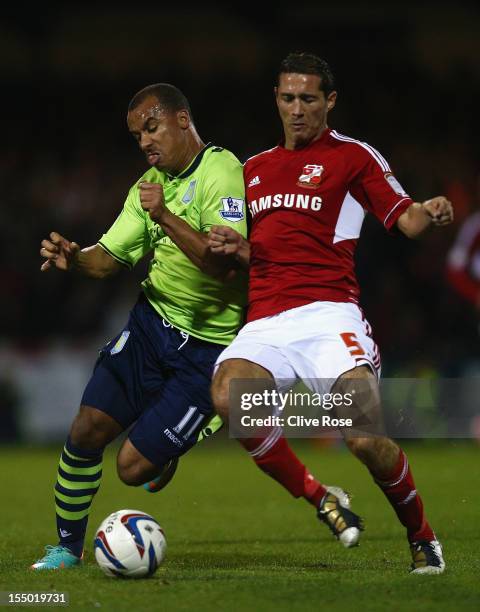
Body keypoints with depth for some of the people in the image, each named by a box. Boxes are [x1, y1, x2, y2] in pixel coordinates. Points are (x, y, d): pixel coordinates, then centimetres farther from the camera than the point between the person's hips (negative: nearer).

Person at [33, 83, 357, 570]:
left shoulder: (221, 172, -18)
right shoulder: (151, 185, 9)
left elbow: (226, 264, -28)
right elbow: (109, 258, 8)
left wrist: (165, 216, -33)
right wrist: (74, 258, -13)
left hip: (210, 345, -7)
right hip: (151, 323, 7)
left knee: (134, 468, -8)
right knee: (86, 431, -5)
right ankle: (67, 548, 15)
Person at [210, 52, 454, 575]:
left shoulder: (353, 156, 8)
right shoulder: (255, 168, 23)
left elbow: (407, 219, 0)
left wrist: (431, 213, -23)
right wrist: (235, 247, 5)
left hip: (326, 311, -4)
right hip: (265, 322, 4)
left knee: (362, 437, -22)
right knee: (227, 396, -29)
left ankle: (422, 538, 5)